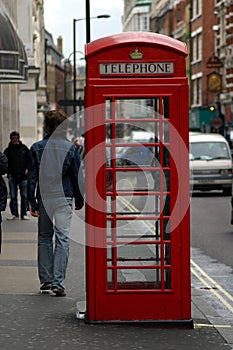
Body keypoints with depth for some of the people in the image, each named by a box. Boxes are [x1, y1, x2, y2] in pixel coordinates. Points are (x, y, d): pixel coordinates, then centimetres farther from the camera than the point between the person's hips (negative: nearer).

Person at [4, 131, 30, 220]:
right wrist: (8, 172, -6)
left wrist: (27, 169, -2)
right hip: (12, 176, 1)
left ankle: (24, 214, 6)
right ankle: (14, 214, 9)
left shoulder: (24, 148, 6)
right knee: (13, 196, 4)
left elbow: (29, 159, 10)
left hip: (23, 176, -1)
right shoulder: (8, 150, 6)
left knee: (24, 196, 1)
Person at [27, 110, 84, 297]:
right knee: (62, 238, -3)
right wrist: (79, 200, 11)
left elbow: (32, 176, 0)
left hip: (44, 197, 2)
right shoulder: (70, 148, -2)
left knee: (44, 237, 14)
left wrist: (31, 201, 4)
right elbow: (78, 176, 2)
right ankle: (58, 281, -12)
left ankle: (46, 279, 16)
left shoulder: (37, 148, 1)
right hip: (63, 198, -2)